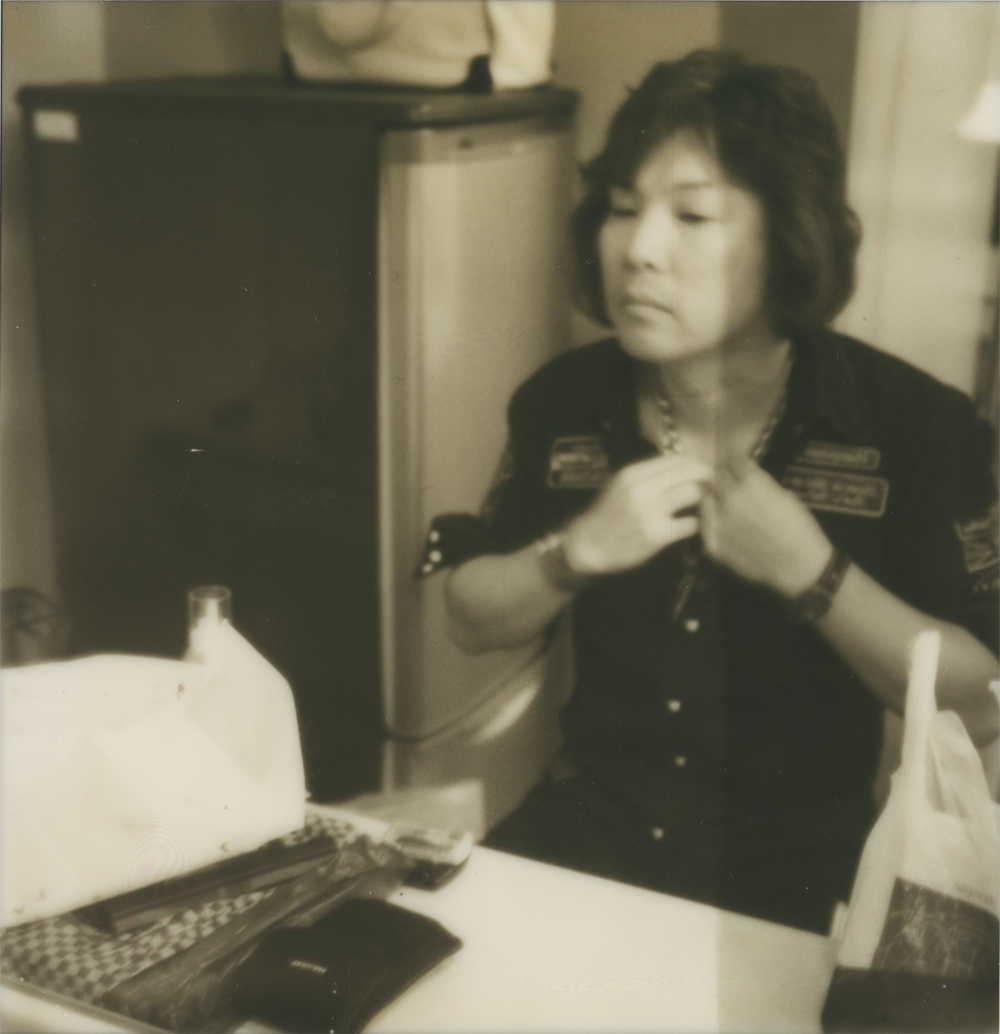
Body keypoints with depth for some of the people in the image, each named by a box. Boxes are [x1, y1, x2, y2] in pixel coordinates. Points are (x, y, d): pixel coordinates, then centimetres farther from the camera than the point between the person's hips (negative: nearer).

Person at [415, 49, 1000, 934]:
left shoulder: (917, 425, -11)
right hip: (591, 827, 3)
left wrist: (809, 570, -23)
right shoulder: (566, 399, -2)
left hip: (801, 865, -2)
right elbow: (473, 620, 5)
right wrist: (579, 551, -15)